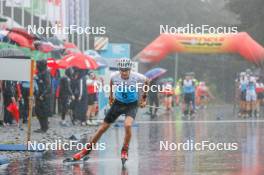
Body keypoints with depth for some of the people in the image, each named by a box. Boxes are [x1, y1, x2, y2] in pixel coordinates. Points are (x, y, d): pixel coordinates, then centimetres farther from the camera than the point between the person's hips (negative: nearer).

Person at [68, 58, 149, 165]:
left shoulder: (137, 77, -25)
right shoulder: (114, 76, -18)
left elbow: (146, 81, -1)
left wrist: (144, 97, 3)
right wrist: (111, 95, 14)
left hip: (132, 105, -3)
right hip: (118, 103, 3)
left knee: (128, 125, -30)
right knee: (103, 127, 3)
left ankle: (125, 151, -8)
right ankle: (87, 150, 17)